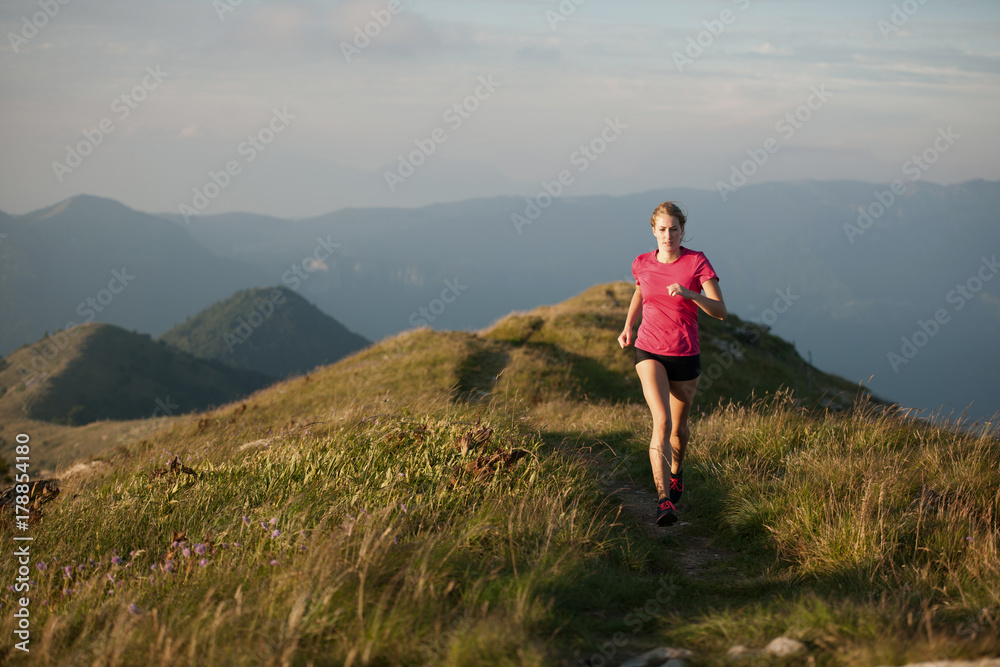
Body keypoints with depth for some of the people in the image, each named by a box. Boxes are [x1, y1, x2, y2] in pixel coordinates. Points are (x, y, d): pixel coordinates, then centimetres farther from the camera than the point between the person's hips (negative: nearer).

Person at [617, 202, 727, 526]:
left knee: (679, 427, 15)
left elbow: (720, 311, -16)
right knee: (661, 421, -19)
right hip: (649, 352, 0)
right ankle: (663, 499, -22)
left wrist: (689, 293, -30)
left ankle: (677, 470, 48)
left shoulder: (697, 262, -10)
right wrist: (628, 326, 12)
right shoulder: (642, 264, -1)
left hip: (685, 356, 0)